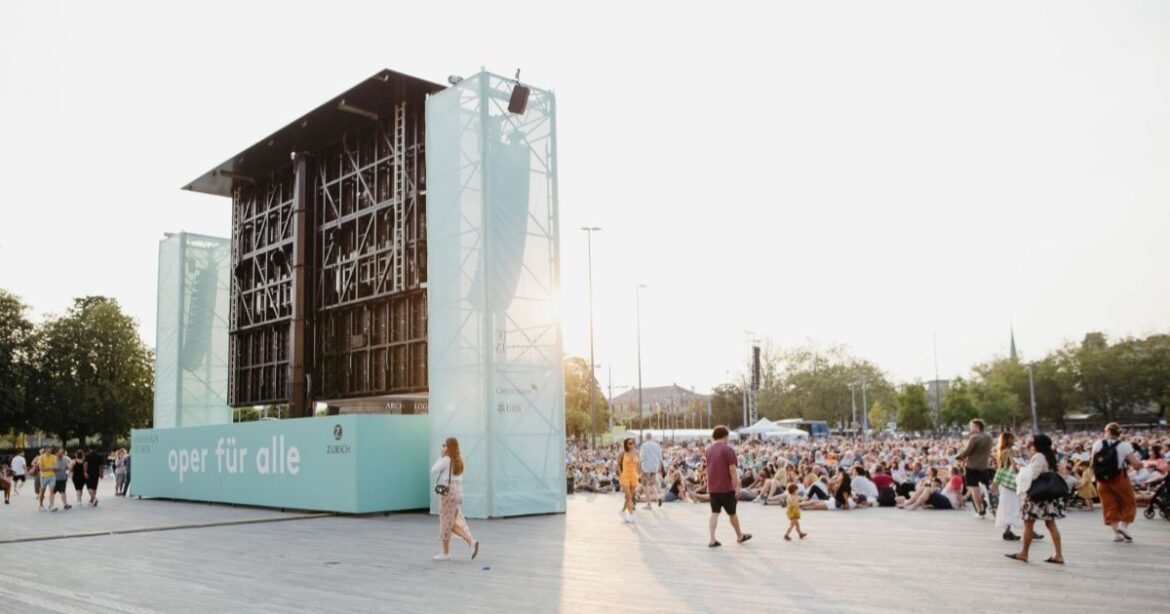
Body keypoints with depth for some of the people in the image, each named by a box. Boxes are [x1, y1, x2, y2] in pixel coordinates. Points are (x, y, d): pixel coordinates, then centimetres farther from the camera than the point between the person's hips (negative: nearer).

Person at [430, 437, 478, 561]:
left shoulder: (446, 459, -13)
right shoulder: (460, 460, 9)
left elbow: (433, 471, -5)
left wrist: (440, 456, -1)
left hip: (448, 493, -7)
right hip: (458, 492, 7)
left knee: (446, 522, 3)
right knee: (455, 522, 12)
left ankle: (446, 553, 11)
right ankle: (471, 540, -7)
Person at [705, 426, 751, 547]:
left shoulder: (709, 449, 7)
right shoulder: (728, 449, -12)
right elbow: (732, 470, -16)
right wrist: (737, 486, -11)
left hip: (713, 487, 5)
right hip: (726, 487, -5)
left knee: (714, 513, 6)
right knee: (732, 513, 11)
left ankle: (712, 540, -2)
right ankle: (740, 536, 29)